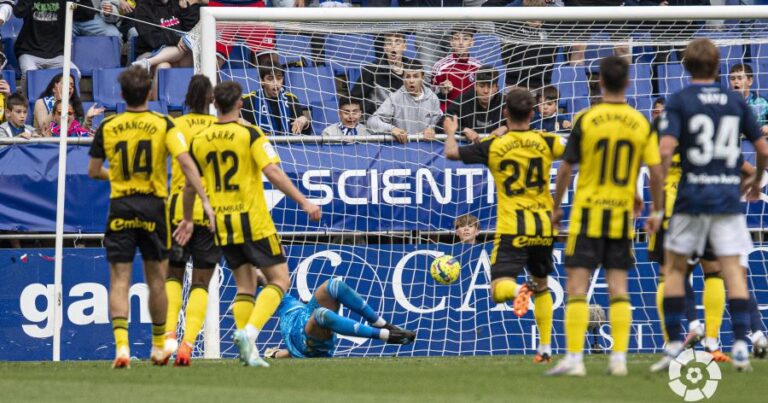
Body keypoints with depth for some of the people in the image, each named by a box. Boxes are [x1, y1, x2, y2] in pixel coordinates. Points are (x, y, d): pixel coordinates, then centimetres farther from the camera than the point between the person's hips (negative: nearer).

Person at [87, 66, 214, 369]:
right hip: (153, 206, 0)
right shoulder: (163, 125, -3)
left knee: (119, 281, -1)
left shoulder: (107, 127, 1)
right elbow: (185, 161, -14)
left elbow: (93, 171, 8)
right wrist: (204, 199, -14)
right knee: (156, 279, 13)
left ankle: (121, 345, -19)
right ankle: (159, 347, 24)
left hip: (120, 208, 0)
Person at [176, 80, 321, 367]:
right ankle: (249, 332, -20)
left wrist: (188, 220, 28)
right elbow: (273, 173, -18)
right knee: (280, 280, 1)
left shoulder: (199, 141, 5)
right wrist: (304, 202, -15)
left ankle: (249, 351, 4)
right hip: (254, 222, -5)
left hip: (222, 225, 5)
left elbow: (190, 185, 13)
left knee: (245, 285, 14)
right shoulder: (250, 134, -9)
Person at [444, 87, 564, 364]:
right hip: (544, 227, 3)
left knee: (499, 291, -9)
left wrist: (451, 132, 24)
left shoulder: (494, 146, -4)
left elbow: (451, 153, 4)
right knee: (542, 285, 22)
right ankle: (545, 348, 18)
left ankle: (519, 290, -44)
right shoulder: (545, 142, -1)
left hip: (512, 229, -3)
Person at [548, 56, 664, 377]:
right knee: (619, 290, 8)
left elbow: (565, 170, -4)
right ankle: (619, 359, 3)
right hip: (622, 214, 3)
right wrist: (656, 212, 9)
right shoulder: (642, 124, -1)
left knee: (577, 288, -1)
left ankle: (574, 358, -8)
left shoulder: (586, 120, -7)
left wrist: (556, 207, 9)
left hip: (588, 212, -3)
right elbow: (656, 171, -2)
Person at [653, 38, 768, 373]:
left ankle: (674, 344, 5)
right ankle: (741, 345, -5)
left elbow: (665, 150, -15)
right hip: (729, 195, 2)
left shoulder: (679, 101, -3)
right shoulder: (736, 101, 7)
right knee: (732, 268, 4)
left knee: (675, 267, 9)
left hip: (692, 195, -2)